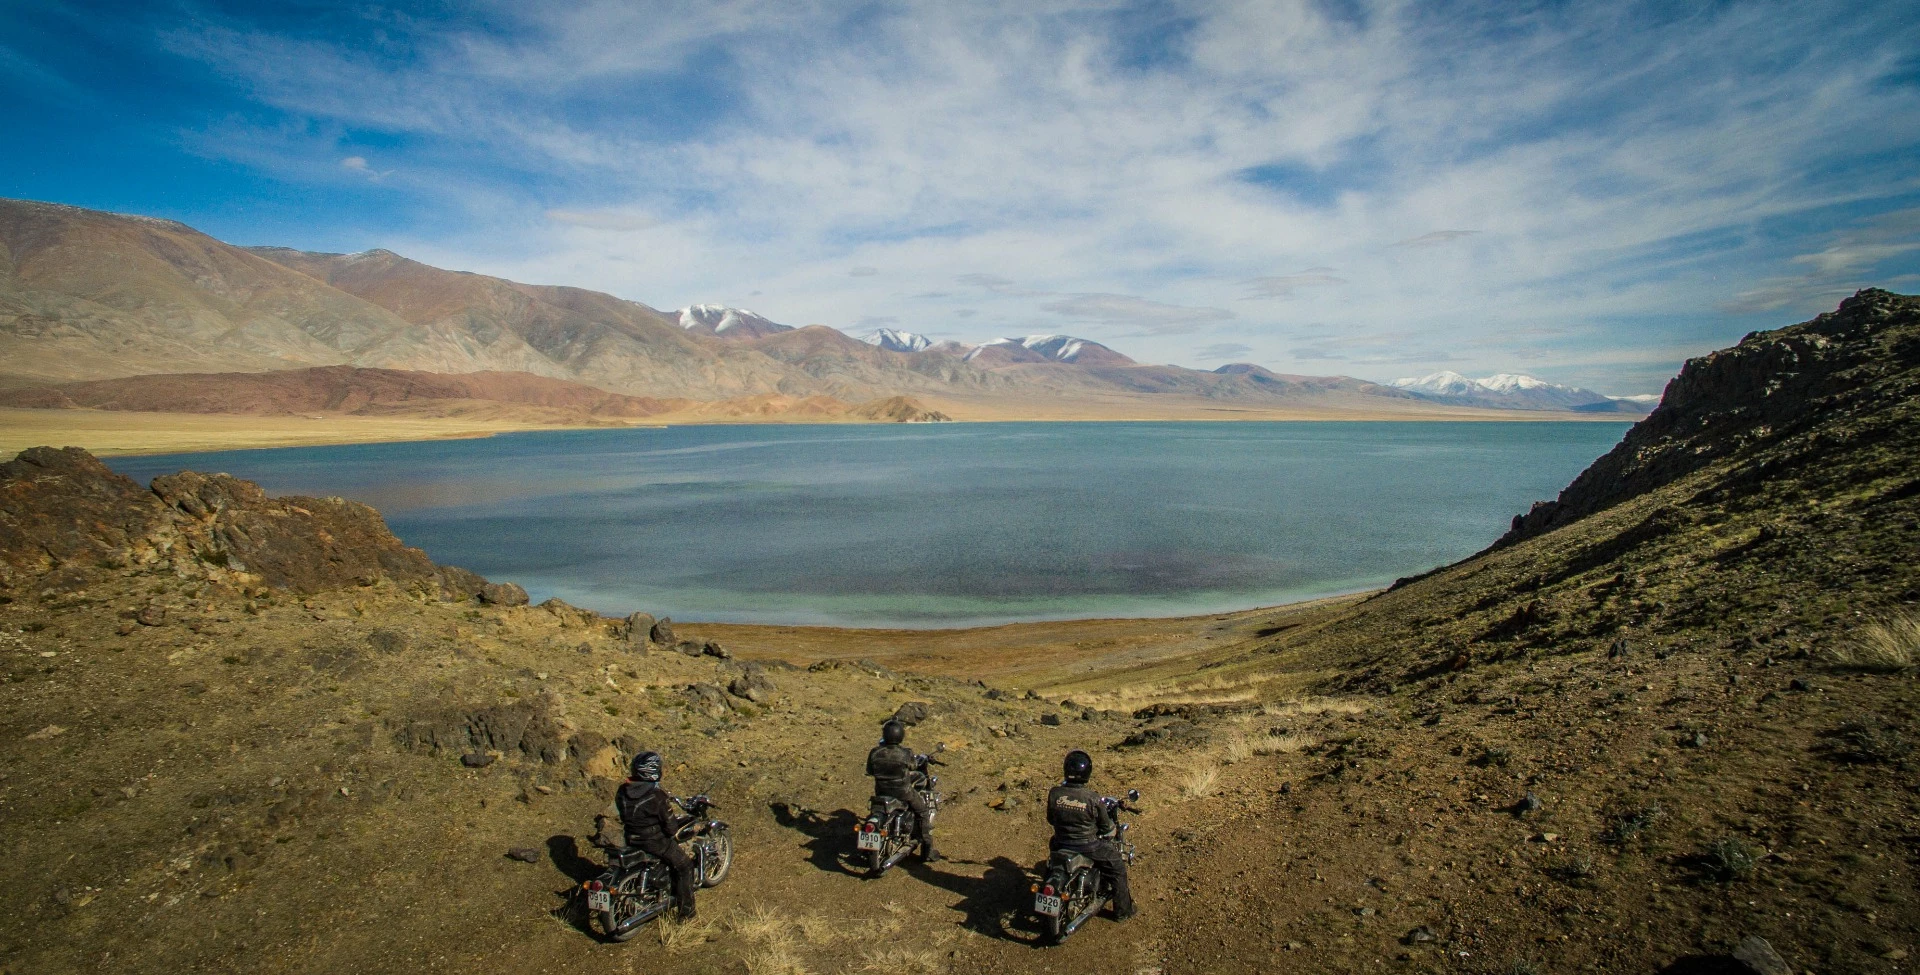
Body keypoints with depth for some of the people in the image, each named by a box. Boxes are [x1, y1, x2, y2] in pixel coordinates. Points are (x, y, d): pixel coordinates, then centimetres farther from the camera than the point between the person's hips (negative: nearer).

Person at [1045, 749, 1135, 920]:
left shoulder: (1054, 793, -14)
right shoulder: (1094, 798, -22)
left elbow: (1050, 819, 3)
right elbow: (1106, 826, -8)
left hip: (1061, 844, 4)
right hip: (1087, 846, -4)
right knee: (1117, 866, 18)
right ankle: (1123, 910, 27)